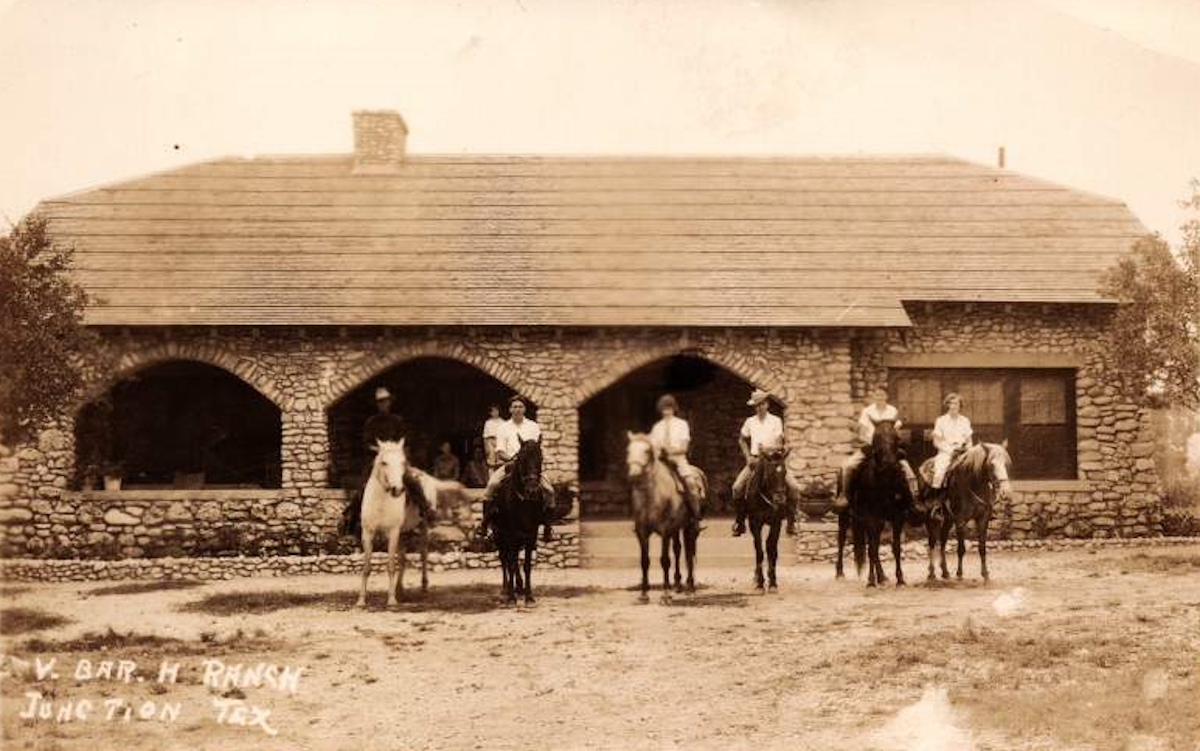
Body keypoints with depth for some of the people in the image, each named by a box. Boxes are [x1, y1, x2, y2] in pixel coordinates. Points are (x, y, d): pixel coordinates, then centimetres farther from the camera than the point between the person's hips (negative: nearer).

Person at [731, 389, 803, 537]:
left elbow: (779, 442, -5)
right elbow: (742, 441, 19)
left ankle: (791, 521, -4)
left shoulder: (776, 421, 2)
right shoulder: (750, 422, 8)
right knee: (737, 487, -17)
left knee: (794, 487, -18)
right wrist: (748, 457, 5)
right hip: (755, 460, 1)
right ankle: (740, 521, 0)